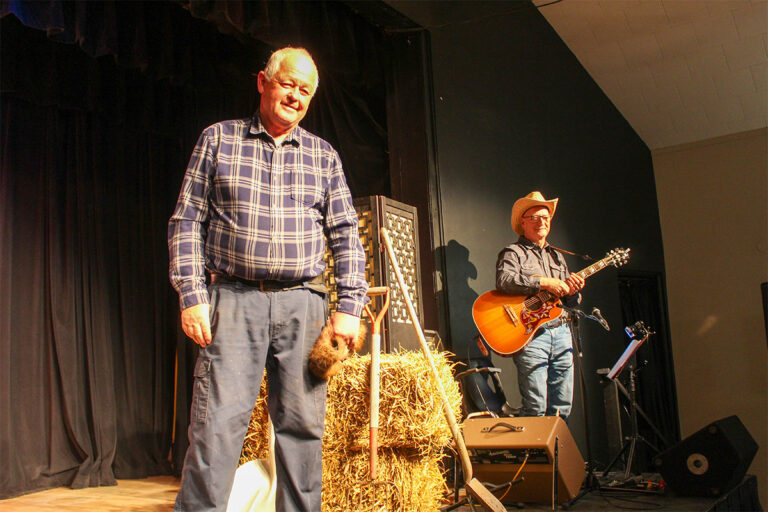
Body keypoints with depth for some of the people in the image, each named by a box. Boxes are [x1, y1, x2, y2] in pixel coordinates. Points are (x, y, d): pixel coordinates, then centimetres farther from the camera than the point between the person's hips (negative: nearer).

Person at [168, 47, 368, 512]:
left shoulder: (323, 155, 14)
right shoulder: (218, 139, 9)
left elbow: (346, 235, 11)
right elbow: (188, 222, 6)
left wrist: (350, 307, 1)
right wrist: (192, 295, -4)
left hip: (303, 303, 2)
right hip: (235, 299, -1)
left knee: (302, 423, 4)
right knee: (218, 421, -6)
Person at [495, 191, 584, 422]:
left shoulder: (556, 256, 23)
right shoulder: (513, 252, 1)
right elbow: (504, 281, -21)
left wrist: (573, 290, 0)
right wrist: (545, 283, -21)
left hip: (561, 332, 7)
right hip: (531, 334, -6)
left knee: (563, 407, 7)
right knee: (536, 409, -8)